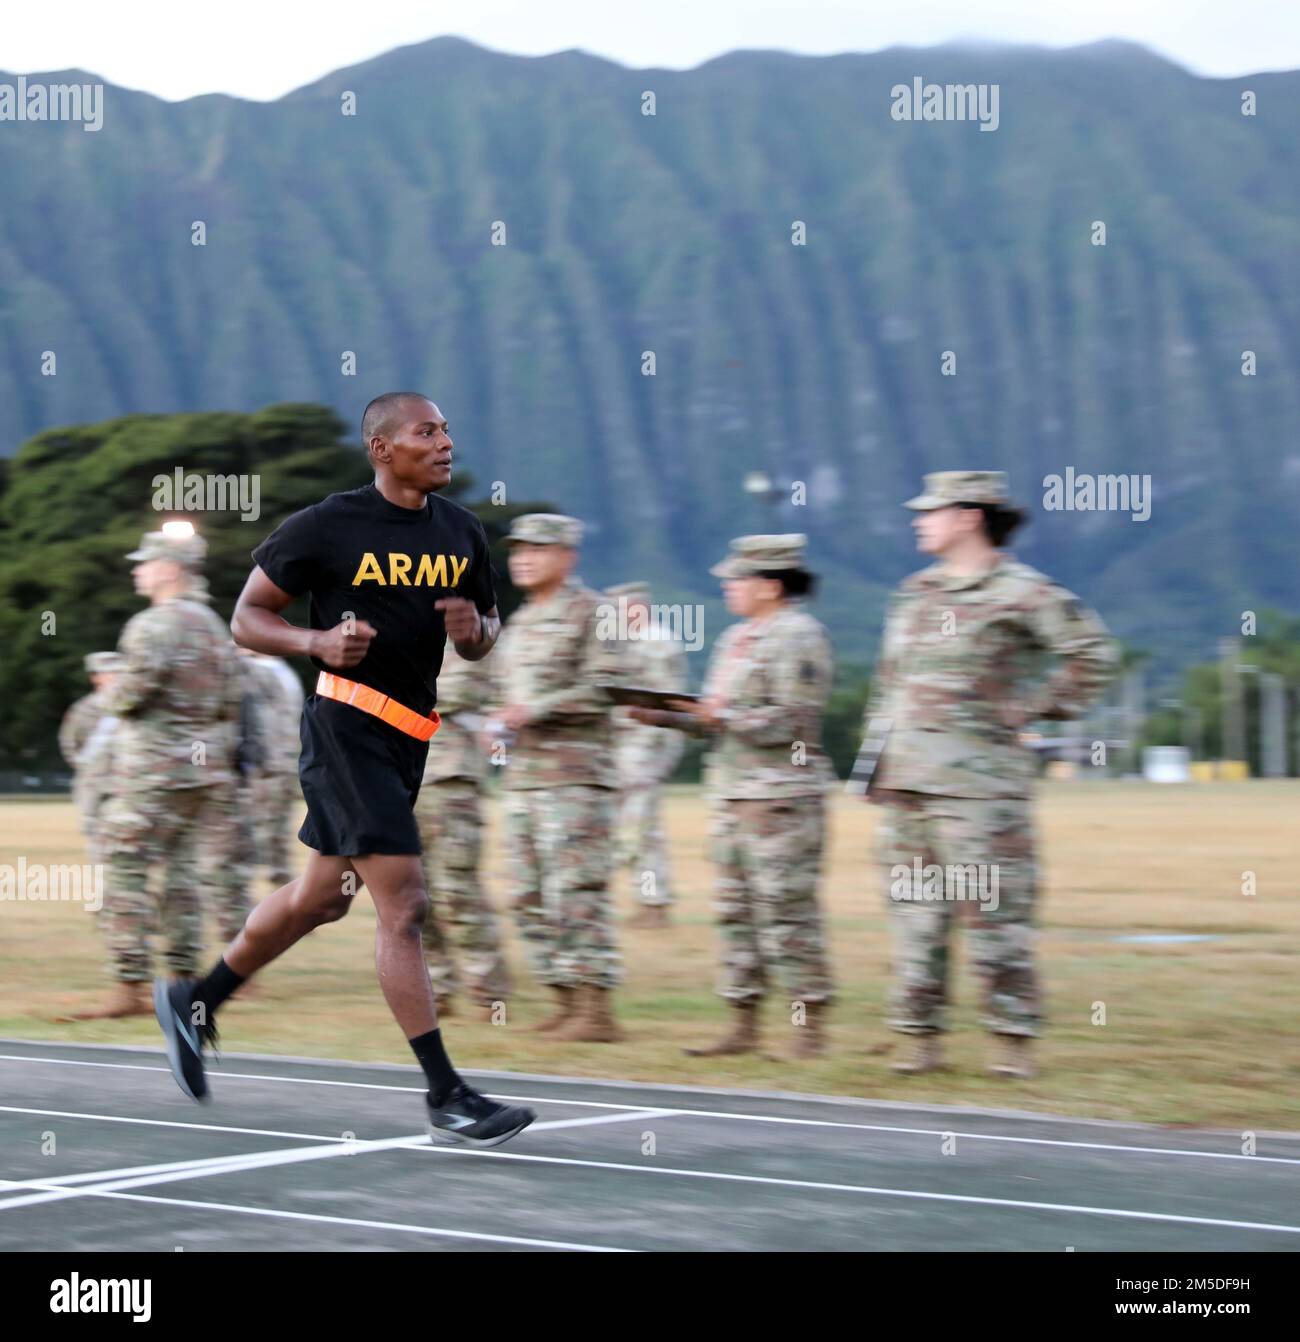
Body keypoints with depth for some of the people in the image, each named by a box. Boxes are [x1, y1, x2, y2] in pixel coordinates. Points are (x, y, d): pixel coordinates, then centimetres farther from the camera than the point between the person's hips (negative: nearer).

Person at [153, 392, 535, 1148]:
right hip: (348, 725, -8)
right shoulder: (327, 527, -9)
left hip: (408, 736, 8)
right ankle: (446, 1097, -8)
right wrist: (319, 642, -20)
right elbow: (247, 618, -2)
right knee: (404, 905, -12)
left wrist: (475, 630, -5)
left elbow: (487, 634, 19)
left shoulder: (462, 532, 9)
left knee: (320, 898, 19)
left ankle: (195, 1003, 39)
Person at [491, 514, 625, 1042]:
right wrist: (504, 722, 7)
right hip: (522, 776, 9)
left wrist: (535, 710, -19)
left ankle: (597, 1010, -10)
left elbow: (604, 689, -15)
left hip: (575, 776, -9)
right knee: (530, 898, 7)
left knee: (576, 893, -12)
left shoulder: (590, 613, -6)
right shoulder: (520, 622, 19)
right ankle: (566, 1002, 14)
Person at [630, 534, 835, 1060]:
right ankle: (743, 1026, 13)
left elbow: (794, 722, -17)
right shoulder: (736, 638, 19)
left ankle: (811, 1027, -3)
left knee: (786, 914, -8)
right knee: (736, 913, 8)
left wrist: (723, 718, -20)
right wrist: (666, 716, 7)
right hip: (734, 796, 9)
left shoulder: (798, 636, -10)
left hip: (781, 798, -9)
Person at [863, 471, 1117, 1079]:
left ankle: (1014, 1038, 0)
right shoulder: (914, 593, 15)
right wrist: (875, 758, 16)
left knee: (994, 914, -6)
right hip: (903, 780, 7)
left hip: (976, 780, -7)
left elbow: (1092, 650, -8)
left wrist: (1034, 707, -7)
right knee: (914, 914, 7)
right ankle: (921, 1036, 12)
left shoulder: (1020, 591, -6)